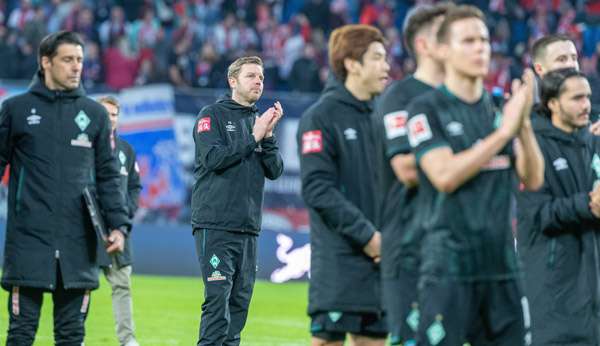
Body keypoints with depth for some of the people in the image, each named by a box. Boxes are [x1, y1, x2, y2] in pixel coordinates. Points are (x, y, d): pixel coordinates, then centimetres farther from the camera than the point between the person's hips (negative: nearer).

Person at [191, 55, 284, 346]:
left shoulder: (259, 120, 17)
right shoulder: (212, 115, 0)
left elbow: (275, 170, 9)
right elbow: (213, 158, -14)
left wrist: (268, 135, -6)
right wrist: (253, 138, -11)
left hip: (249, 228, 6)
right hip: (215, 225, -6)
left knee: (240, 301, 6)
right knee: (218, 300, -14)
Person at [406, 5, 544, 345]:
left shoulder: (499, 110, 12)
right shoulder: (426, 109, -4)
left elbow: (533, 179, 5)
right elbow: (444, 175, -17)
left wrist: (524, 123, -10)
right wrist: (504, 131, -17)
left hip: (501, 263, 6)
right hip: (449, 265, -6)